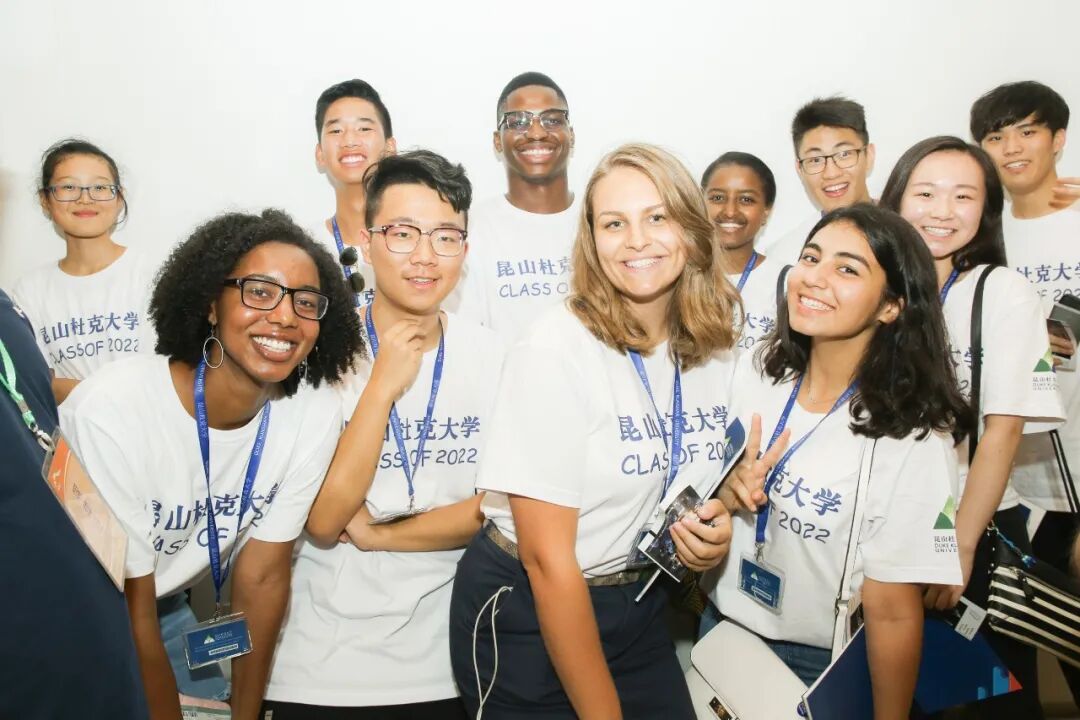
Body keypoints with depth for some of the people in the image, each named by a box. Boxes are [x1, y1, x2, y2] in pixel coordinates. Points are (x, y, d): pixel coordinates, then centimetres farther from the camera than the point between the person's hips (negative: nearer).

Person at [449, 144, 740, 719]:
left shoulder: (715, 346, -5)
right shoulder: (554, 352, -23)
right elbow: (549, 562, -22)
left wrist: (712, 532, -10)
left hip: (638, 608, 5)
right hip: (526, 618, -5)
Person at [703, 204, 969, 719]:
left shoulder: (911, 439, -22)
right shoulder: (756, 372, -9)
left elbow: (894, 614, -17)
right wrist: (729, 490, -15)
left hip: (820, 664, -4)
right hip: (722, 624, 5)